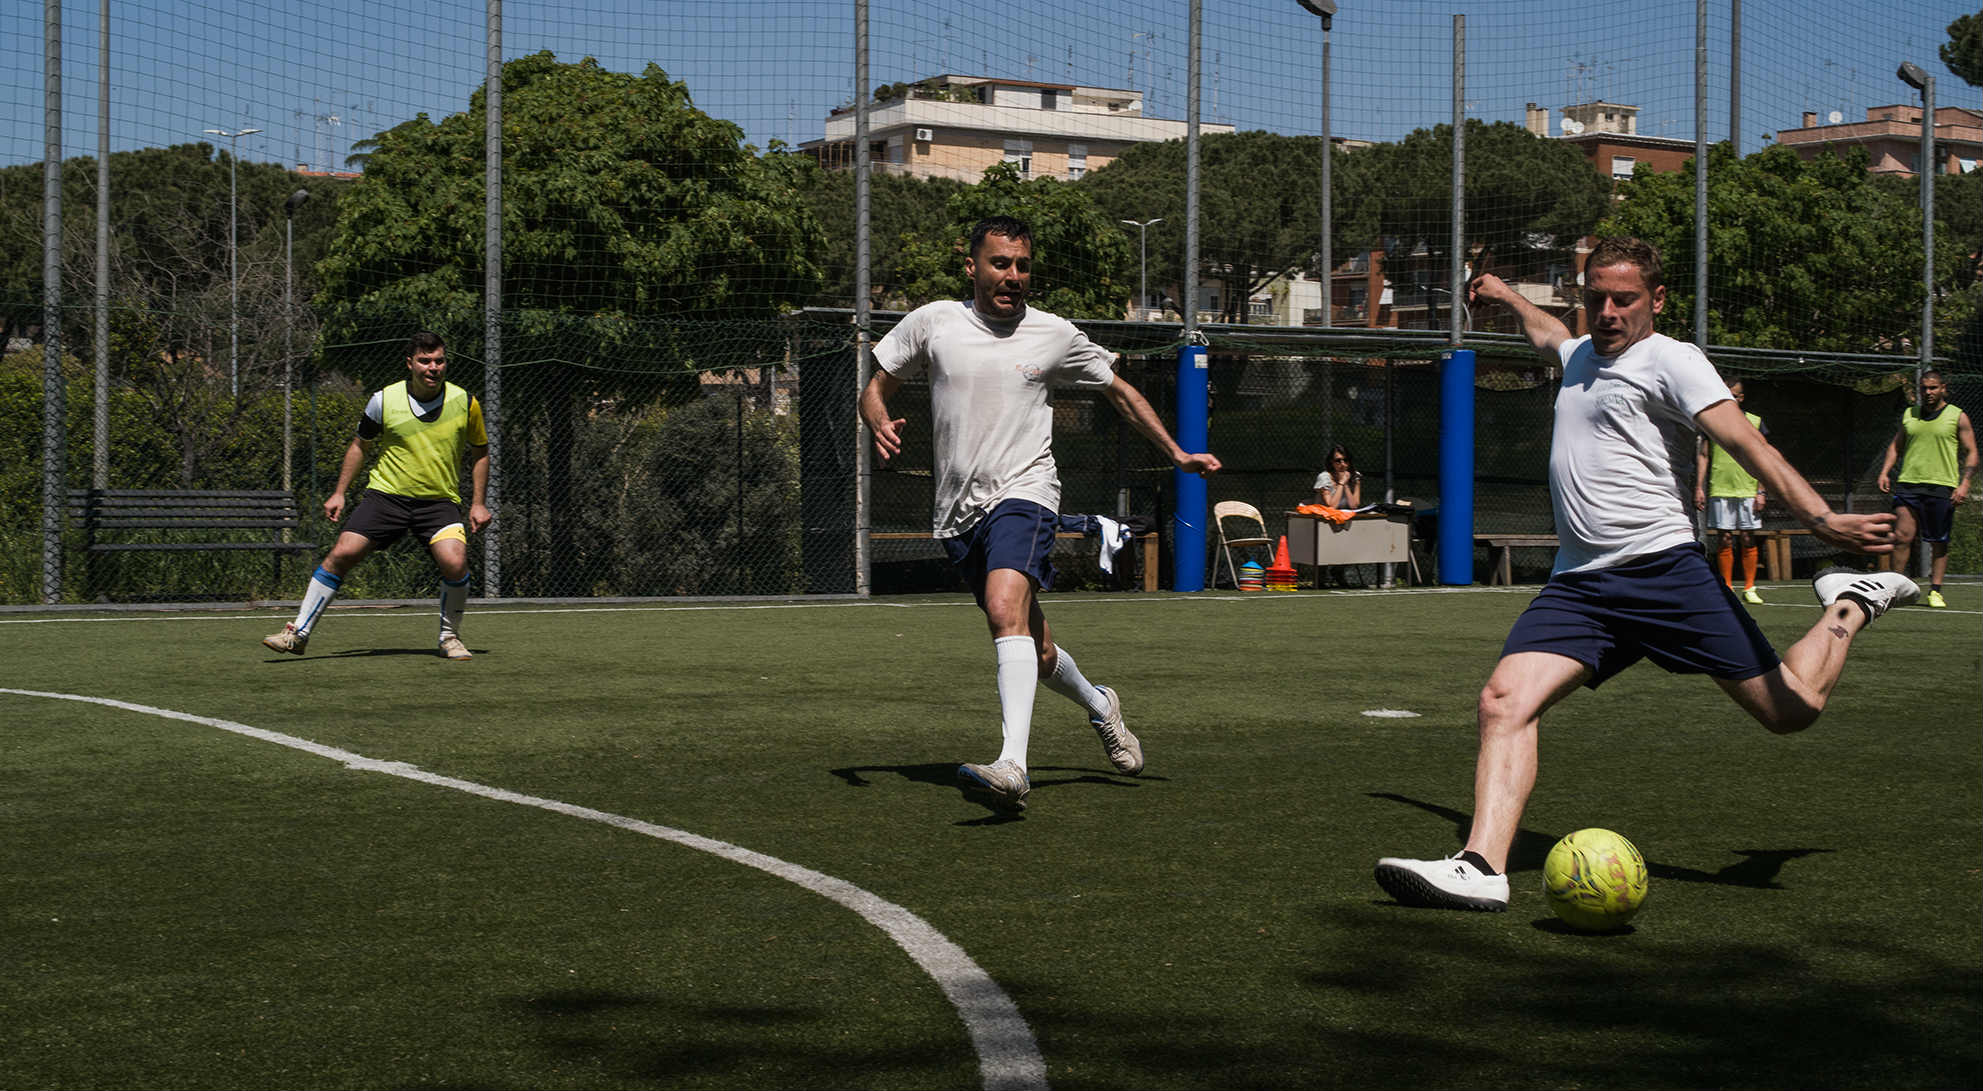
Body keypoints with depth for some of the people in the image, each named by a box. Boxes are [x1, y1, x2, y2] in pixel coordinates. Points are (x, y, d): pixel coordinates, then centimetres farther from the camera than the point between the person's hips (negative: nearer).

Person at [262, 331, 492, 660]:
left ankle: (450, 637, 2)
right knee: (341, 554, -12)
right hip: (386, 494, 0)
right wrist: (339, 492, 9)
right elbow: (360, 446, 12)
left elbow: (480, 453, 11)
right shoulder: (384, 401, -4)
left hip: (440, 500, 0)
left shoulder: (465, 402, -3)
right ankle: (299, 633, 0)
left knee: (454, 562, -24)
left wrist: (479, 503, 4)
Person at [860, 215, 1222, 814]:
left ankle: (1012, 766, -42)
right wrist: (880, 424, -12)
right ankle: (1099, 707, 44)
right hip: (959, 511, 3)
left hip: (1023, 494, -3)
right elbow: (876, 389, 12)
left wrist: (1177, 453, 15)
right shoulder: (932, 323, 4)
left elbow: (1120, 391, 18)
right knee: (1037, 653, 10)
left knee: (1006, 609, -31)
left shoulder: (1055, 336, 3)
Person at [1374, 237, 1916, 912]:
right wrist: (1507, 297, 64)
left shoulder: (1671, 362, -2)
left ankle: (1851, 606, 27)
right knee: (1504, 700, -17)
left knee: (1793, 708, -4)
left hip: (1662, 568, -6)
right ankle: (1482, 868, -24)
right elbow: (1546, 335, 48)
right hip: (1577, 584, 6)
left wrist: (1819, 517, -27)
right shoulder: (1580, 356, 21)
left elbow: (1745, 442, -14)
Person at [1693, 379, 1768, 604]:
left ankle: (1749, 588, 6)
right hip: (1719, 491, 0)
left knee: (1748, 540, 0)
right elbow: (1703, 455, 9)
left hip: (1748, 491, 0)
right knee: (1724, 541, -1)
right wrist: (1699, 487, 1)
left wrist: (1761, 491, 0)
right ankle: (1727, 588, 5)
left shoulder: (1754, 422, 8)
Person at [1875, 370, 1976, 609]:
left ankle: (1935, 591, 9)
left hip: (1942, 489, -2)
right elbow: (1896, 445, 23)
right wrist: (1884, 472, 9)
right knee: (1902, 536, -8)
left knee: (1939, 543, 2)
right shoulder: (1908, 414, 14)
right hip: (1908, 484, 2)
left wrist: (1964, 483, -9)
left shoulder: (1958, 417, 4)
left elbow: (1971, 453, 4)